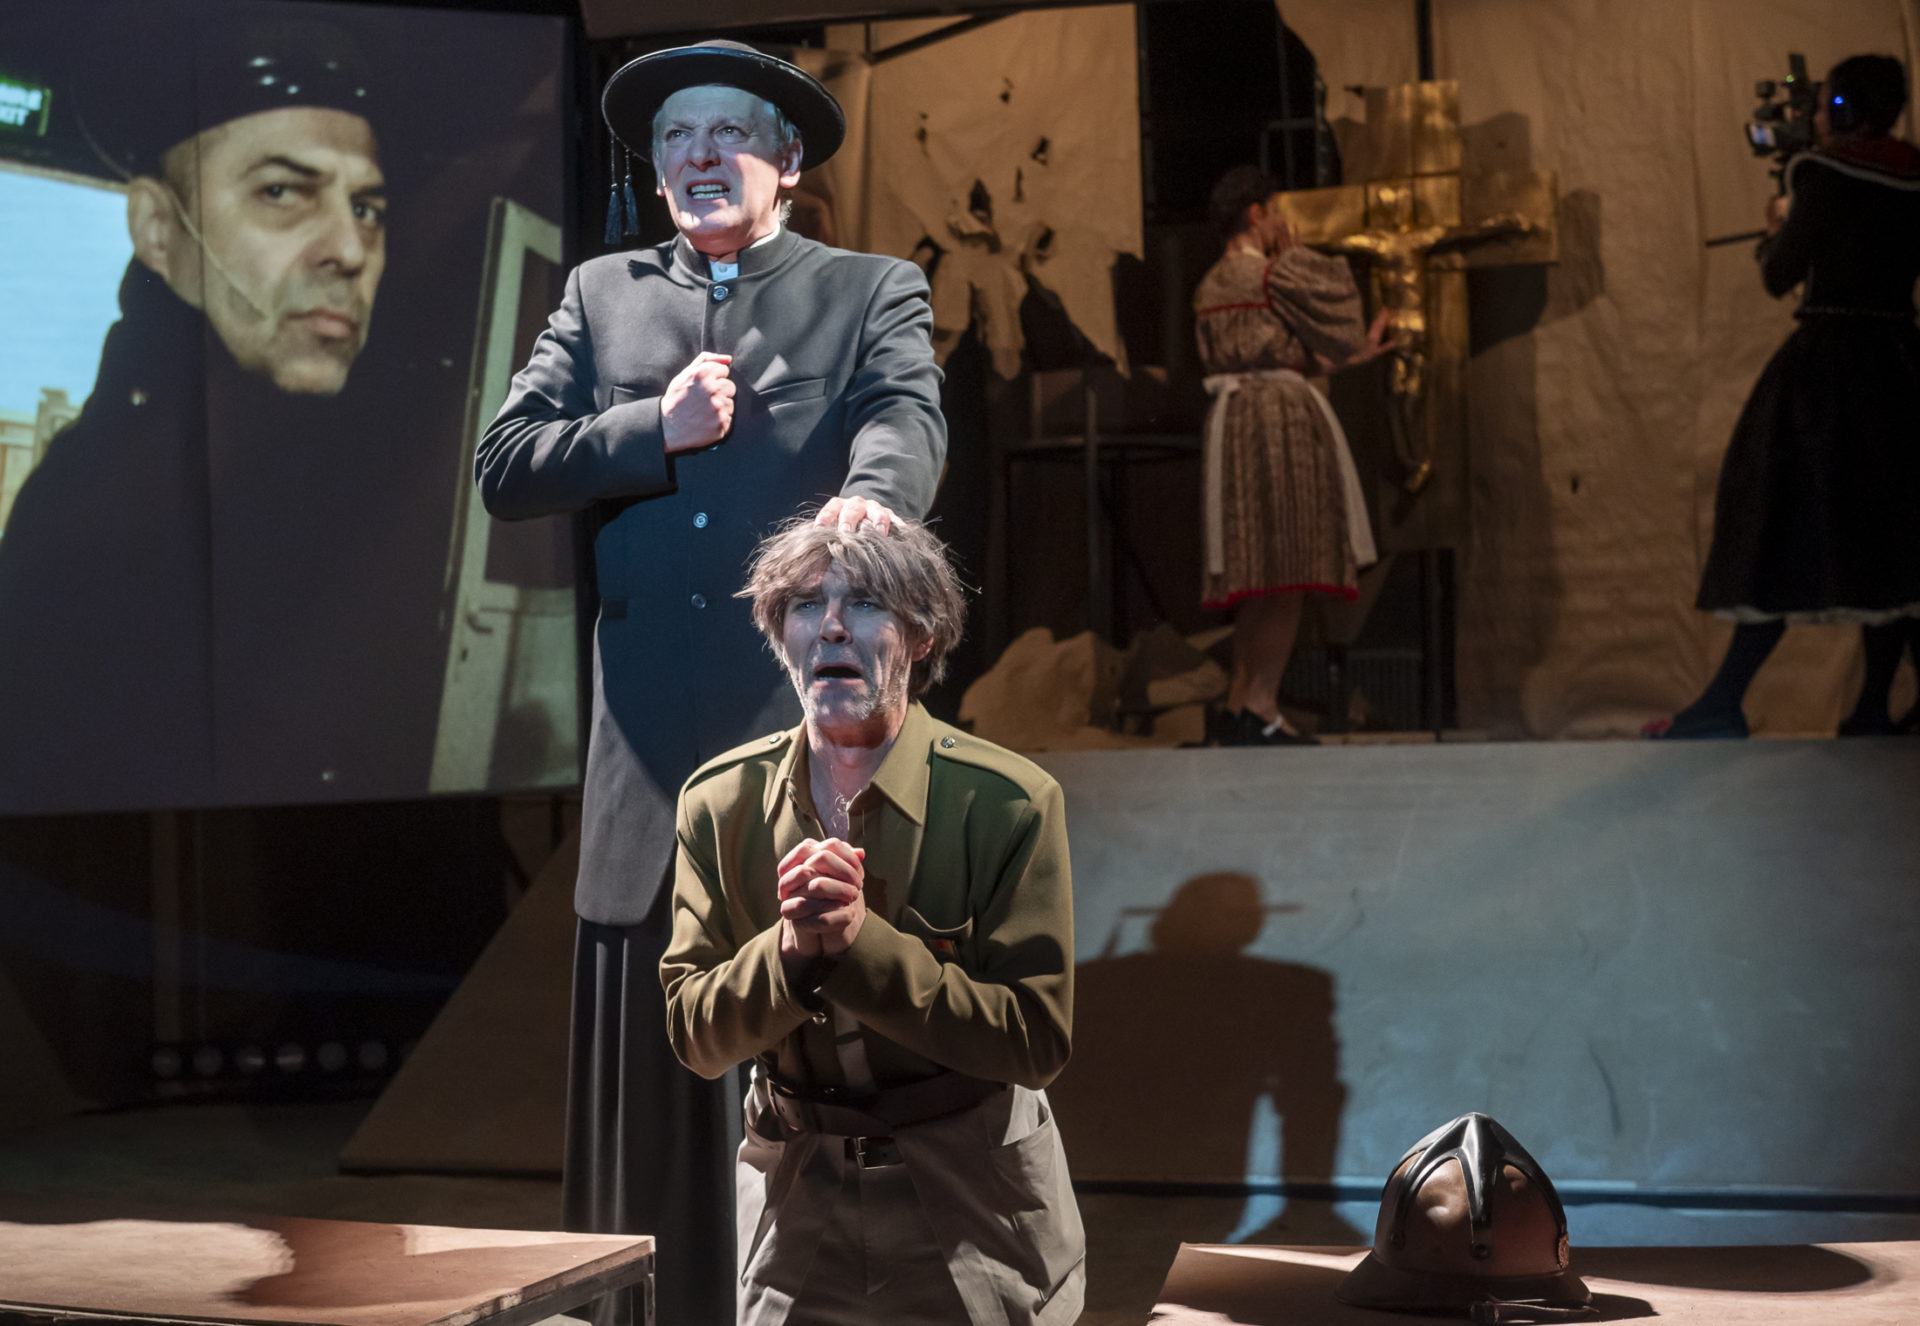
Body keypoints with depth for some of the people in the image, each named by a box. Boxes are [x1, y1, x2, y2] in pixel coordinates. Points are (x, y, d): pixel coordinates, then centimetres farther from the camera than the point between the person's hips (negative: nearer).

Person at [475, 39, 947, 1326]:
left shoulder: (874, 292, 9)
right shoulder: (601, 296, 17)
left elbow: (908, 418, -11)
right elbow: (506, 466, 9)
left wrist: (868, 493, -33)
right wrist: (658, 431, -6)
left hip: (808, 732, -3)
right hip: (649, 742, 3)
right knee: (649, 1064, 6)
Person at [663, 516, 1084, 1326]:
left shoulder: (1007, 802, -15)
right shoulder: (720, 803, -4)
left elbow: (1035, 1039, -18)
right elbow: (693, 1034, -5)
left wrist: (861, 940, -27)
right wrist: (791, 952, -24)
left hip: (969, 1193, -2)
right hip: (794, 1194, 2)